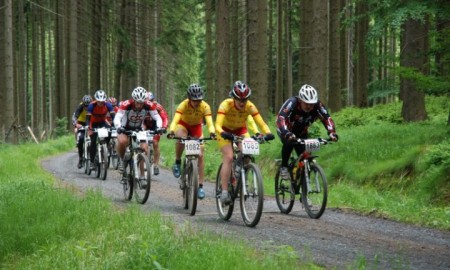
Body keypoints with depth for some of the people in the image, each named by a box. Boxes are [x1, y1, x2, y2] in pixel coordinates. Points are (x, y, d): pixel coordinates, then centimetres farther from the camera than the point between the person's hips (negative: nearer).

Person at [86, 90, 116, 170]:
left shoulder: (108, 105, -23)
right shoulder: (92, 105, -28)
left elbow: (113, 116, -27)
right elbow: (88, 118, -31)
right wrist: (89, 128, -46)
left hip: (103, 122, 2)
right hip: (94, 123, -2)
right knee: (93, 142, -14)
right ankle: (92, 162, -5)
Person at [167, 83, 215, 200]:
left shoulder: (205, 106, -29)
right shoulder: (183, 105, -32)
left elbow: (209, 122, -38)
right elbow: (175, 120, -42)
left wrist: (212, 132, -59)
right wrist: (171, 132, -61)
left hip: (196, 128, 1)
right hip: (183, 125, -1)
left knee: (200, 155, -11)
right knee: (180, 138, -37)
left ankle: (200, 186, -5)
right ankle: (177, 163, -13)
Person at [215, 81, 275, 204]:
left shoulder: (250, 106, -24)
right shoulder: (226, 105, -30)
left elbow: (261, 123, -27)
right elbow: (218, 125, -39)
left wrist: (268, 133, -47)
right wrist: (222, 133, -60)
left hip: (241, 131, 3)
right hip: (226, 131, -3)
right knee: (228, 157, -22)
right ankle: (224, 191, -24)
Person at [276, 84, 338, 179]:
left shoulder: (317, 106, -26)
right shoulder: (292, 103, -36)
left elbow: (327, 118, -29)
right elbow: (280, 118, -48)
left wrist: (332, 132, -49)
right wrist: (287, 134, -65)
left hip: (301, 132, 4)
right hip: (287, 130, -4)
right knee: (289, 142, -35)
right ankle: (284, 168, -16)